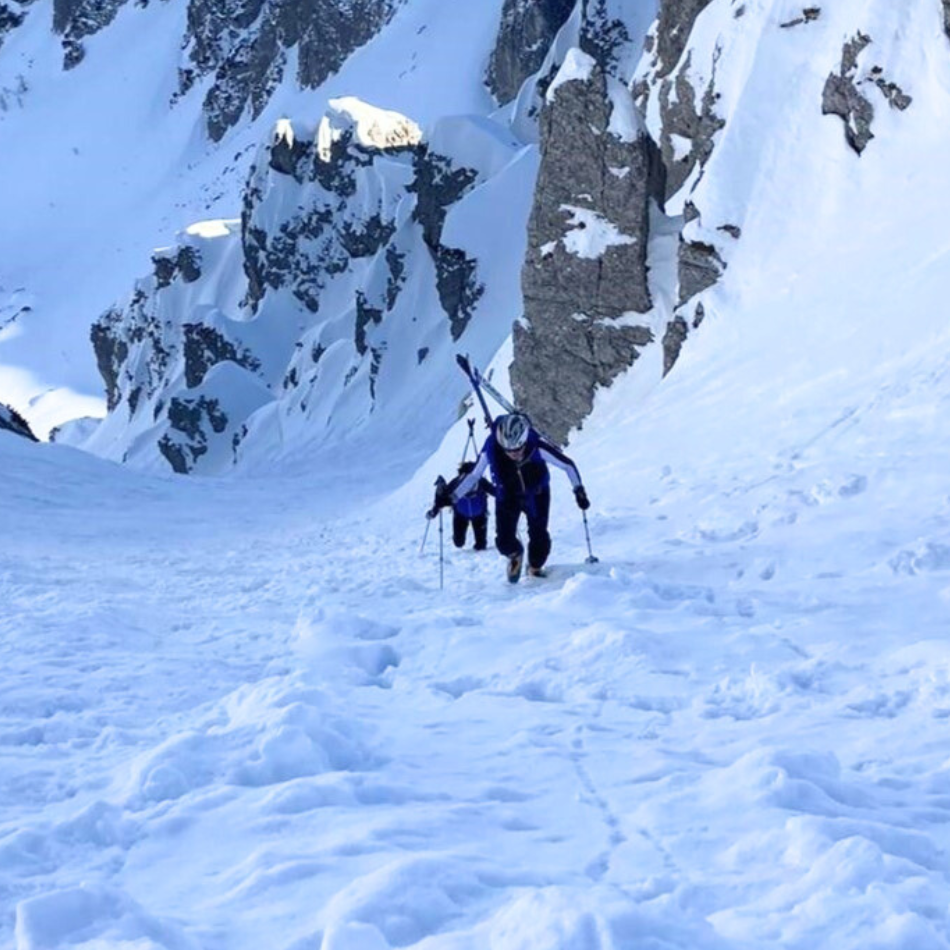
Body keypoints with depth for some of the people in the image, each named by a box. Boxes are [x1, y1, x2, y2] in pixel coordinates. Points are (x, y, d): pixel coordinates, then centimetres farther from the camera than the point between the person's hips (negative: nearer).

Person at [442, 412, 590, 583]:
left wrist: (579, 491, -22)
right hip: (507, 496, 1)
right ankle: (515, 555, 27)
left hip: (536, 495, 0)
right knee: (504, 541, -10)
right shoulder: (491, 449, -31)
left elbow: (567, 464, -20)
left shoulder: (537, 446, -34)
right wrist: (452, 496, -15)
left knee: (539, 538, -1)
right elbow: (473, 475, -14)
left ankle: (535, 568, 32)